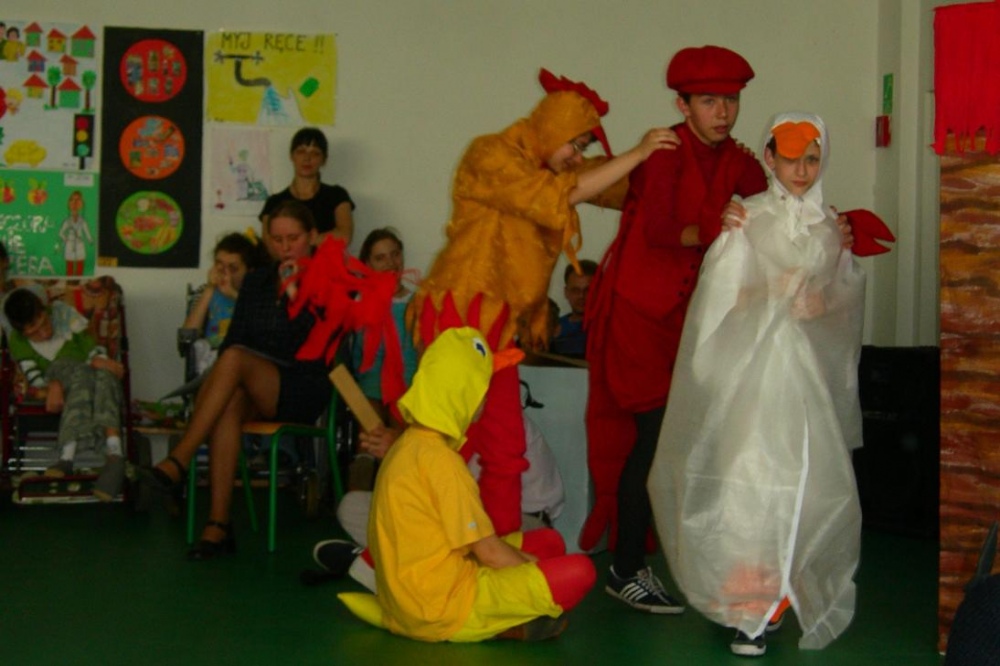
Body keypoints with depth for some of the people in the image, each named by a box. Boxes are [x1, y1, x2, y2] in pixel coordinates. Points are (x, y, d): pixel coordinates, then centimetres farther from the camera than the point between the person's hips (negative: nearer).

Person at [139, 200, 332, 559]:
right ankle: (219, 524, -39)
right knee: (230, 401, -34)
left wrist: (295, 294, -12)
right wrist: (218, 382, -3)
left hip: (304, 391, -4)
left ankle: (178, 462, -37)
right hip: (257, 394, 4)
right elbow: (233, 338, 15)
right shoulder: (256, 281, 21)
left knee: (236, 357, -31)